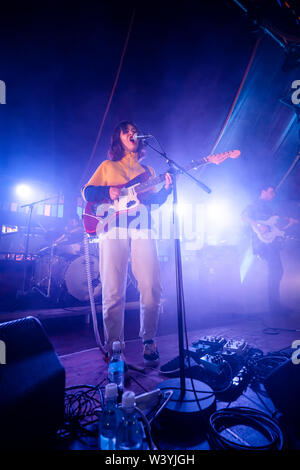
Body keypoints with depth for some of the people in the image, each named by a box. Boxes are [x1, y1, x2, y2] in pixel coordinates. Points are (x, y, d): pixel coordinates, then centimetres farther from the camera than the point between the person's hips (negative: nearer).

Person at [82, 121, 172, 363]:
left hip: (142, 228, 2)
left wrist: (166, 189, -2)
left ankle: (148, 339, 13)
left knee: (152, 288, -7)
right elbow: (87, 192, 12)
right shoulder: (107, 166, 20)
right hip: (113, 228, -1)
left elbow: (155, 200, 17)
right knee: (113, 292, -5)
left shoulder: (147, 169, 26)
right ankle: (114, 347, 8)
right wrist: (108, 191, -7)